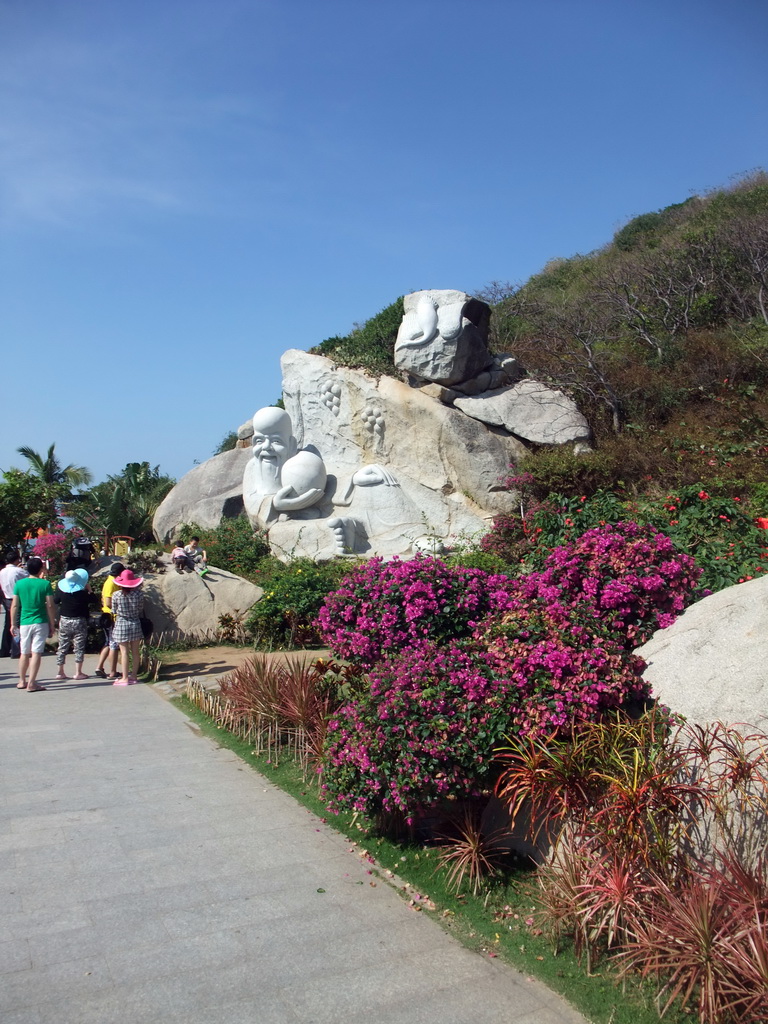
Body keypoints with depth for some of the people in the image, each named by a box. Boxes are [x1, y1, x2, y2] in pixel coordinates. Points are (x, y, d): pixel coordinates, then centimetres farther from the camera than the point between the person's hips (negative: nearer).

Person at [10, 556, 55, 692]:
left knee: (24, 653, 15)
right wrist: (52, 624, 2)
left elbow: (14, 605, 2)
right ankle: (31, 683, -5)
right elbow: (50, 606, -6)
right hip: (40, 623, -3)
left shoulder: (19, 584, 1)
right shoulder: (45, 584, -6)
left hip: (24, 623, 3)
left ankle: (22, 681, 25)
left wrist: (13, 624, 10)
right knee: (36, 653, -2)